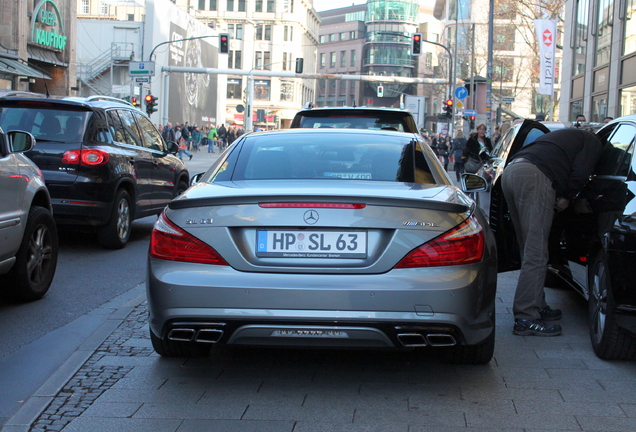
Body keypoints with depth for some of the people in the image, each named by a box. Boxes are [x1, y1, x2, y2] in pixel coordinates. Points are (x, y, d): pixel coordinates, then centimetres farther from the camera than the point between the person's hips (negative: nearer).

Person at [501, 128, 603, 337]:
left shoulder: (566, 136, 39)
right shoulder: (593, 143, 14)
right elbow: (580, 173, -1)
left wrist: (563, 197, 27)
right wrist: (566, 198, 13)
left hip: (510, 172, 9)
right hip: (534, 177, -9)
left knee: (529, 249, 16)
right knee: (536, 253, -9)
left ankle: (537, 306, 23)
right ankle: (526, 319, -12)